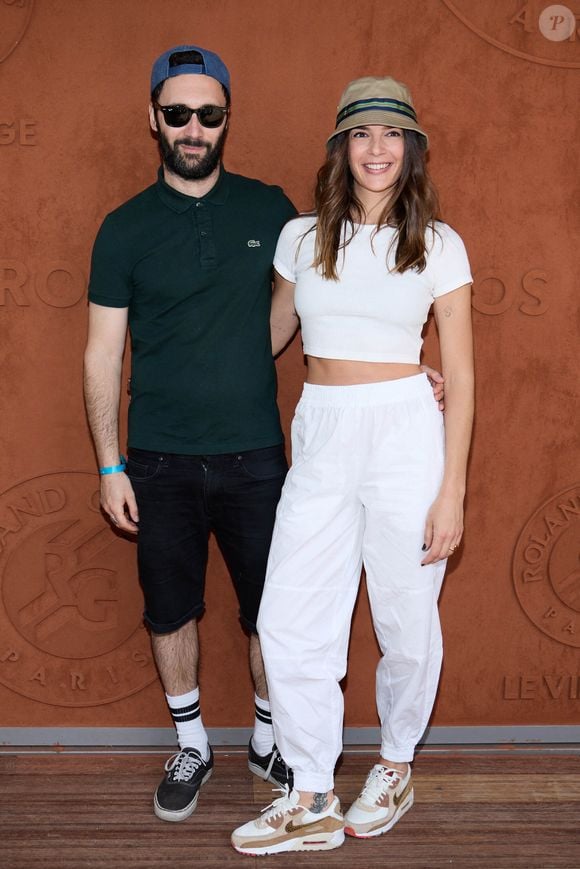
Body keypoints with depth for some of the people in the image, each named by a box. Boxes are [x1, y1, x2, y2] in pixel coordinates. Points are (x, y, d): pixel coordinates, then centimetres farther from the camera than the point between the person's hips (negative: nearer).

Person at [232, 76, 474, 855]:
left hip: (405, 433, -3)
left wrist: (452, 491, -6)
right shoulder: (300, 237, 7)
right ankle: (313, 803, 17)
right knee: (288, 623, 1)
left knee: (406, 622, 8)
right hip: (320, 439, 3)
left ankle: (396, 768, 33)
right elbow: (272, 334, 22)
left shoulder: (438, 245, 1)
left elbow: (459, 373, -1)